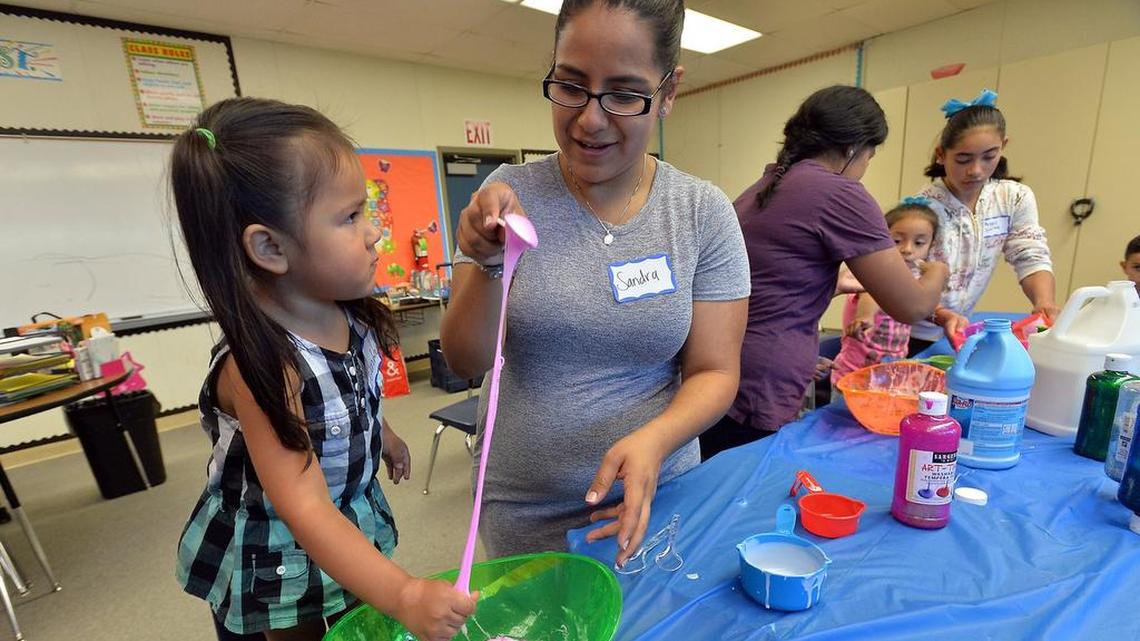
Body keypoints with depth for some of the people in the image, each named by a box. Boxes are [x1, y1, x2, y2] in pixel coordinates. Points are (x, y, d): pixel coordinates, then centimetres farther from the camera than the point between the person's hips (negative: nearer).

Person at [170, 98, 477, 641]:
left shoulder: (348, 313, -14)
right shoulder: (261, 364, -35)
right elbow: (305, 509, -35)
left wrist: (384, 435, 21)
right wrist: (405, 596, -42)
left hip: (354, 519, 6)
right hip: (272, 559, -6)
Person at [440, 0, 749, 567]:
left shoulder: (704, 213, -9)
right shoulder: (508, 195, -11)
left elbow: (714, 372, -8)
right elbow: (465, 362, -11)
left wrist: (652, 440, -26)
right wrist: (488, 264, -28)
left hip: (652, 503, 1)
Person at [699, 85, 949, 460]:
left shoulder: (763, 187, 14)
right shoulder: (840, 194, -10)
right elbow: (911, 307, -4)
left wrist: (839, 284, 38)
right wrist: (937, 274, 17)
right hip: (754, 403, -8)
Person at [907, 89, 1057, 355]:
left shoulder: (1016, 198, -2)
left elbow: (1032, 259, -4)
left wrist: (1045, 302, -24)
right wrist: (941, 316, -40)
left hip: (958, 334, 5)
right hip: (905, 335, -4)